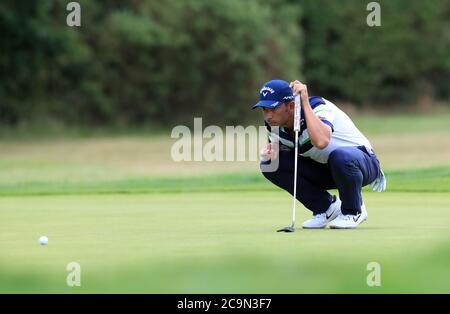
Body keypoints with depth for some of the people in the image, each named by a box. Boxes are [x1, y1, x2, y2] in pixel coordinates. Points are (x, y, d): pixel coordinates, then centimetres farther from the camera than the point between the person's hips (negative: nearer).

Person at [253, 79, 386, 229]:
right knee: (270, 164, -13)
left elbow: (321, 141, -51)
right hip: (323, 169, 7)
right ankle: (326, 207, 4)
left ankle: (354, 211, -11)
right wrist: (271, 151, -15)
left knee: (340, 157, -42)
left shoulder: (317, 107, -29)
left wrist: (305, 103, -41)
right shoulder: (274, 124, -10)